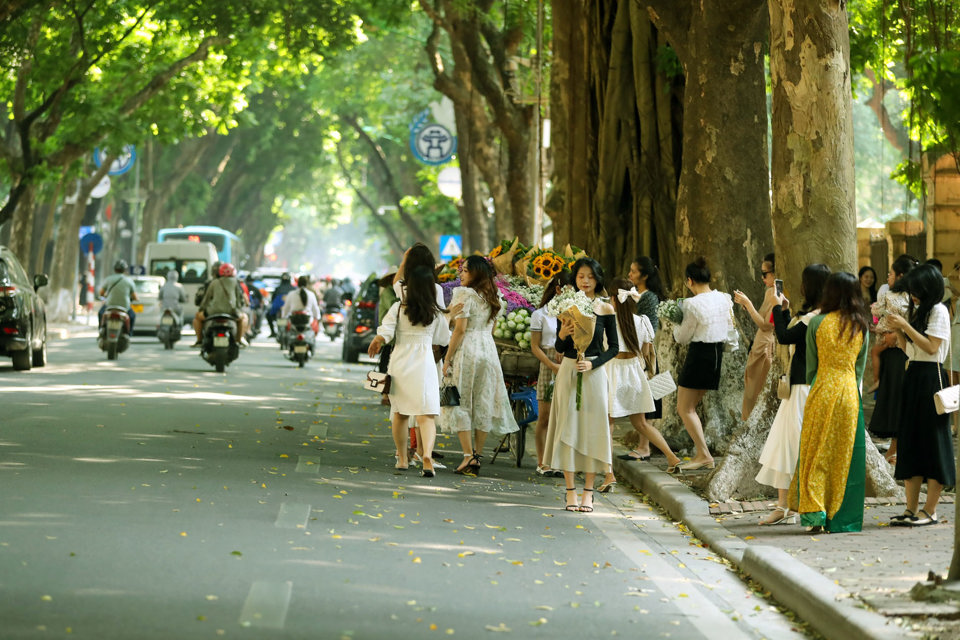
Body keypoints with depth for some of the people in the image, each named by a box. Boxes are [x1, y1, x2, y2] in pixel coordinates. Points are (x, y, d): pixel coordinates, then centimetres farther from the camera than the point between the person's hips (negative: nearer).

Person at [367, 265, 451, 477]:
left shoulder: (398, 308, -3)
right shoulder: (436, 313, 1)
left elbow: (384, 334, -11)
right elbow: (443, 339, 15)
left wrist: (376, 344, 8)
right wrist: (447, 318, 31)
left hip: (400, 363, 1)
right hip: (424, 363, -1)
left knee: (400, 413, 16)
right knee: (427, 414, -7)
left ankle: (402, 459, 26)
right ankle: (427, 455, -29)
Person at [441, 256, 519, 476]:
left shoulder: (464, 294, -9)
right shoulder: (492, 298, 13)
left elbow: (460, 329, -14)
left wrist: (447, 358, -11)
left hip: (467, 350, -7)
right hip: (489, 351, 7)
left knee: (461, 403, -2)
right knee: (482, 405, 8)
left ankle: (469, 456, -11)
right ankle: (478, 456, 9)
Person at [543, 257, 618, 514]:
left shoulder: (606, 309, 1)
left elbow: (614, 347, 2)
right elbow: (559, 349, 7)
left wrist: (593, 363, -12)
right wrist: (562, 335, -15)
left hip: (594, 374, -1)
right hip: (569, 372, 1)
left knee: (592, 428, -1)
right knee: (568, 427, 0)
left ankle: (588, 492, 5)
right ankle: (571, 491, 4)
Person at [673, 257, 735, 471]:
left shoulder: (693, 304, -18)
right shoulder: (724, 299, 3)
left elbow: (682, 337, -8)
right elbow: (729, 329, 15)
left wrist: (677, 326, 12)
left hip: (699, 354, -8)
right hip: (718, 353, 8)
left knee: (684, 409, 1)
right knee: (690, 407, 18)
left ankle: (704, 455, -7)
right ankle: (701, 454, 16)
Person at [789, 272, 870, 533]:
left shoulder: (817, 323, -4)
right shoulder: (861, 326, 2)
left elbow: (811, 365, 2)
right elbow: (860, 366, 9)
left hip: (822, 392, -2)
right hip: (850, 394, 2)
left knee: (816, 453, 4)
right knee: (845, 454, 6)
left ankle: (814, 513, -3)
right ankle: (841, 518, 8)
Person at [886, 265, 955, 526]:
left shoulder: (938, 311, -9)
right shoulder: (918, 310, 16)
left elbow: (931, 347, -18)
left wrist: (906, 326, -18)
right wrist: (897, 329, 7)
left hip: (931, 378, -9)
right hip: (912, 376, 9)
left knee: (932, 441, -4)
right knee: (910, 443, 7)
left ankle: (930, 511, 0)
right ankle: (911, 509, 11)